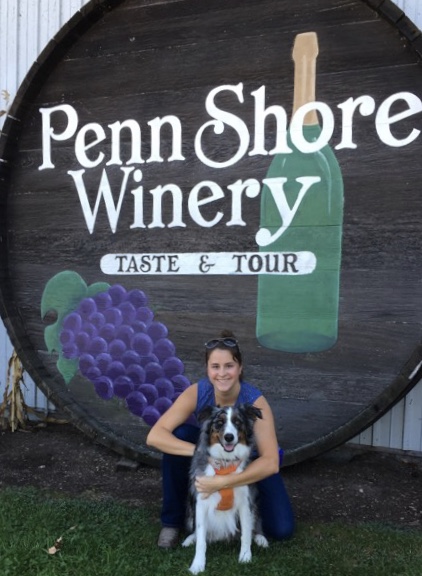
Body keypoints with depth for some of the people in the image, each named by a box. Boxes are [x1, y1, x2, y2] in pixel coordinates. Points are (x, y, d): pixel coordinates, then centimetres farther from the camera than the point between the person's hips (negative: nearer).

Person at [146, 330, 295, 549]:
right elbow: (155, 436, -33)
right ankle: (172, 521, -9)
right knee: (178, 437, -29)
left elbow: (271, 462, -38)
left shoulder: (255, 402, -32)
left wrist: (223, 482, -48)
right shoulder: (196, 393, -28)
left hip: (249, 461, -1)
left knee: (281, 530, -17)